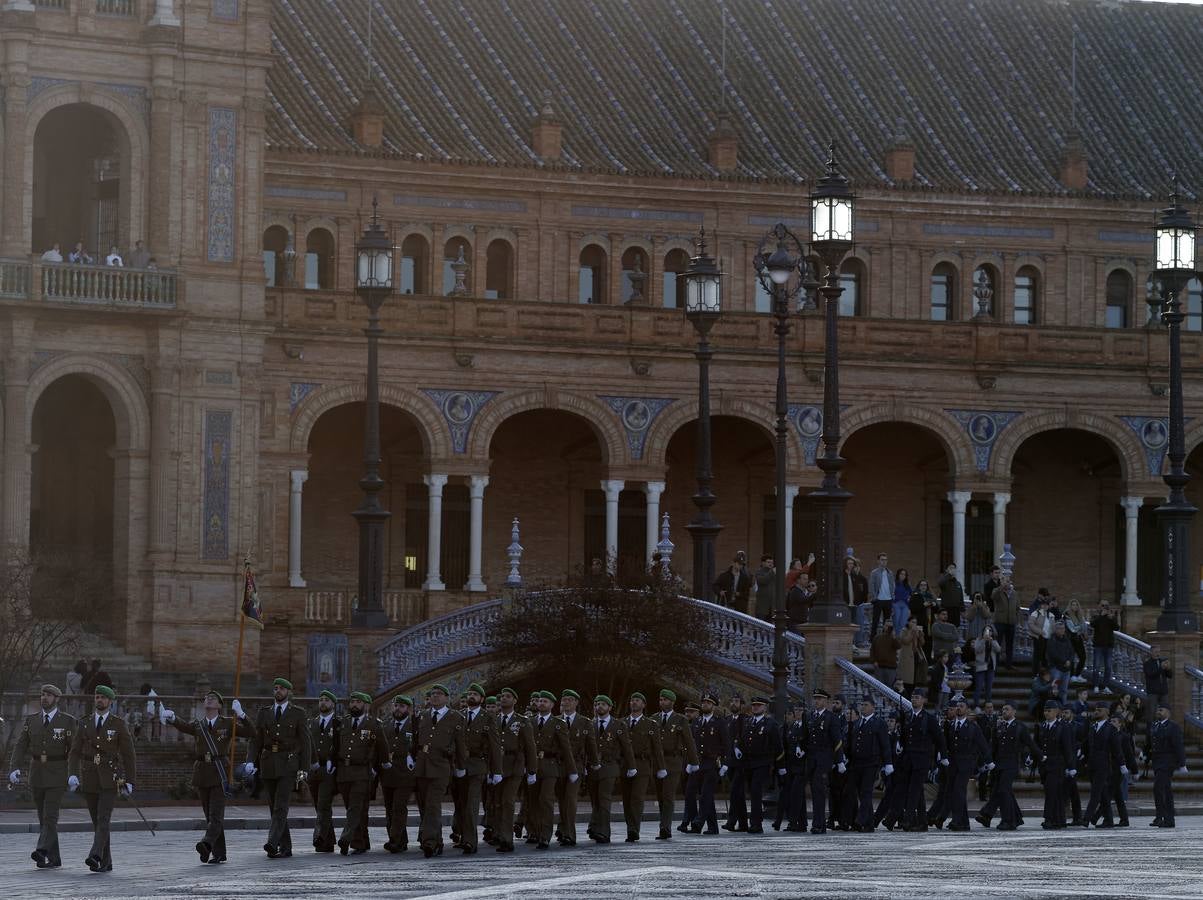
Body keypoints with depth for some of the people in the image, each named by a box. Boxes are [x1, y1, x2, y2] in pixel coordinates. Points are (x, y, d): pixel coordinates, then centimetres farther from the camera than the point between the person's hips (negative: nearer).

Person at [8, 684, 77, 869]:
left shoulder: (68, 721, -2)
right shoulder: (31, 720, 8)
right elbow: (21, 747, 2)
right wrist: (14, 769, -12)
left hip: (57, 775, -5)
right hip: (37, 774, 5)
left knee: (50, 815, -17)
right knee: (43, 817, 7)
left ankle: (42, 851, -30)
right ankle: (54, 859, 13)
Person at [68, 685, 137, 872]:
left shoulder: (119, 724, -1)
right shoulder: (85, 724, 7)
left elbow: (128, 754, 0)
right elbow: (75, 752, 4)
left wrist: (130, 781, -5)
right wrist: (72, 774, -12)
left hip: (110, 780, -4)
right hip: (89, 780, 4)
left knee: (103, 819, -18)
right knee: (97, 822, 7)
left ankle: (95, 856, -31)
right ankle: (106, 862, 14)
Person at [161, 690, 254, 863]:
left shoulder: (227, 723, 6)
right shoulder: (198, 724, 13)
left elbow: (250, 732, -3)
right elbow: (183, 726, -8)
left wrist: (241, 715, -18)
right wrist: (171, 718, -30)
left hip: (220, 773, -4)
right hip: (201, 773, 4)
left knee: (216, 814, -17)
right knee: (210, 815, 7)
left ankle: (207, 844, -34)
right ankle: (219, 853, 13)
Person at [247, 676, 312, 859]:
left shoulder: (297, 714, 2)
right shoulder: (264, 713, 11)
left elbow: (304, 742, 0)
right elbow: (256, 740, 8)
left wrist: (304, 769, -6)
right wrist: (252, 762, -6)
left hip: (288, 765, -4)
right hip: (268, 765, 4)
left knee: (281, 806, -17)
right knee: (274, 807, 6)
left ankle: (272, 843, -29)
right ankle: (285, 847, 12)